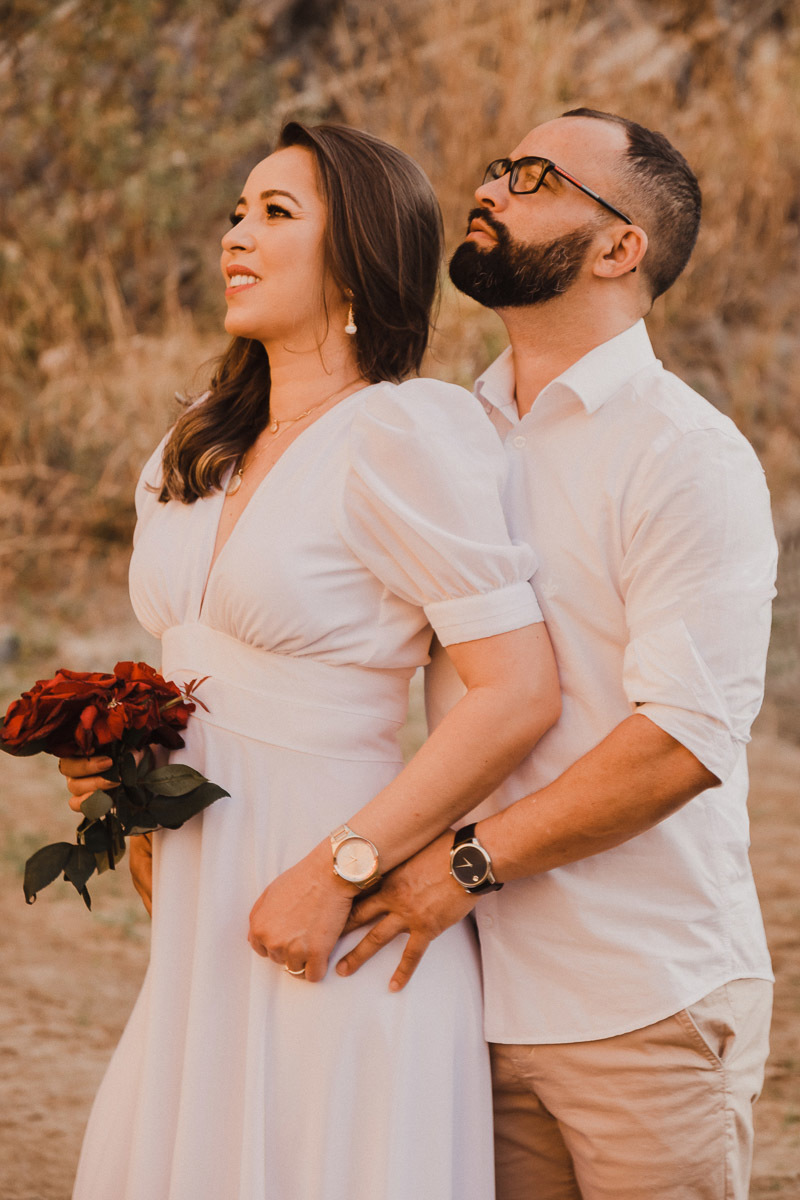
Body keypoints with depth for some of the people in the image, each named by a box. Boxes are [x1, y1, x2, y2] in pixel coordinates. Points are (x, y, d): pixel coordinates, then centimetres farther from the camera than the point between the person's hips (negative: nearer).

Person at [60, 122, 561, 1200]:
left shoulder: (402, 435, -13)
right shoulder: (196, 452, 12)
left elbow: (519, 693, -18)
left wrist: (337, 873, -20)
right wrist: (115, 757, 4)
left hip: (333, 945, -7)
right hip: (196, 928, 8)